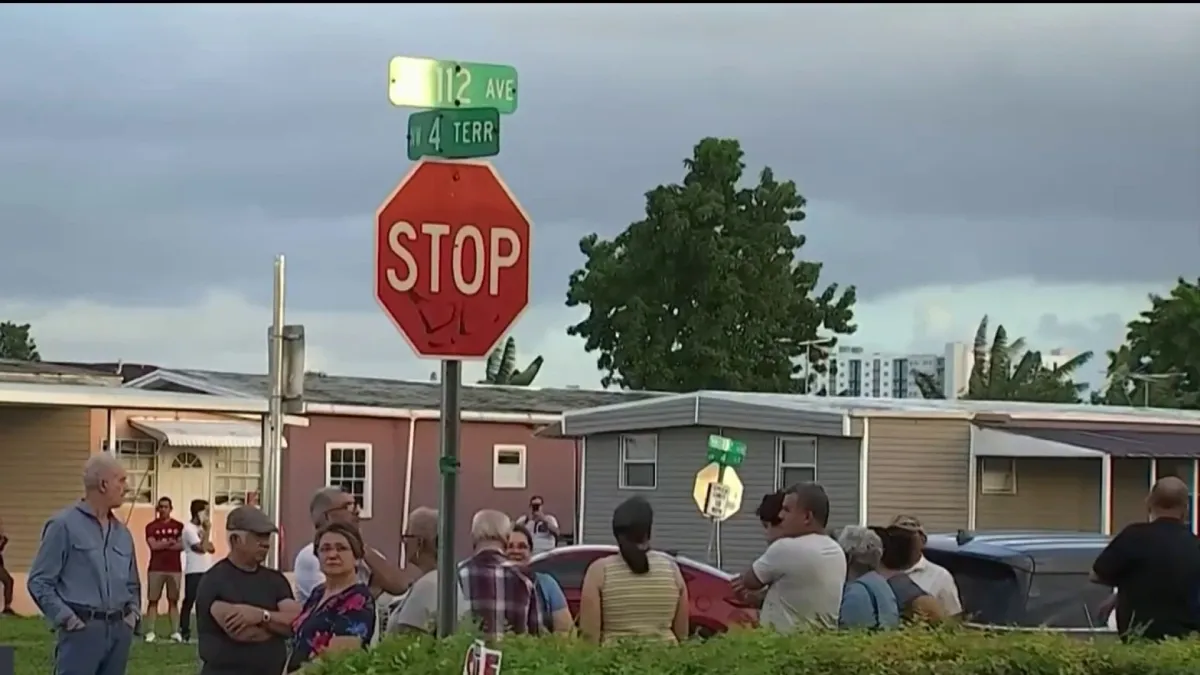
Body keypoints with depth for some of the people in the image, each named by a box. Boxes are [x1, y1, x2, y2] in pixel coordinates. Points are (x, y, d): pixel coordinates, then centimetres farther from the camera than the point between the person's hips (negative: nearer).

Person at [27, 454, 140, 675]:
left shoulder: (122, 532, 14)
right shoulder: (65, 525, -5)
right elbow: (39, 581, -6)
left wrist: (132, 612, 10)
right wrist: (66, 618, -11)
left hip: (119, 630, 7)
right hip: (83, 629, -7)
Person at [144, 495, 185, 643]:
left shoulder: (178, 526, 8)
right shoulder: (151, 526, 3)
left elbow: (181, 546, -3)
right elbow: (153, 545, -9)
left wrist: (162, 545, -8)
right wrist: (170, 542, -5)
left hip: (175, 569, 1)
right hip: (156, 568, -1)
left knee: (173, 600, 4)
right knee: (153, 600, -1)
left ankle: (175, 632, 5)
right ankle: (150, 632, -1)